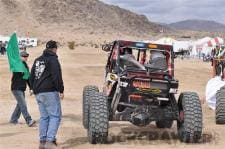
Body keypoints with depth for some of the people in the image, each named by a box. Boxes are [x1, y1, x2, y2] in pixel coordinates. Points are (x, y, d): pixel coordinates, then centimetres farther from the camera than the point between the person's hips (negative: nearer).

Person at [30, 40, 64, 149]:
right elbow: (57, 77, -15)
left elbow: (31, 77, 21)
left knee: (44, 117, 12)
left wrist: (34, 89, 25)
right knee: (55, 116, -7)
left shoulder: (37, 60, 18)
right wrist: (61, 90, -12)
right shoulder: (52, 59, -8)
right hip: (50, 92, -8)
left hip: (38, 93, 8)